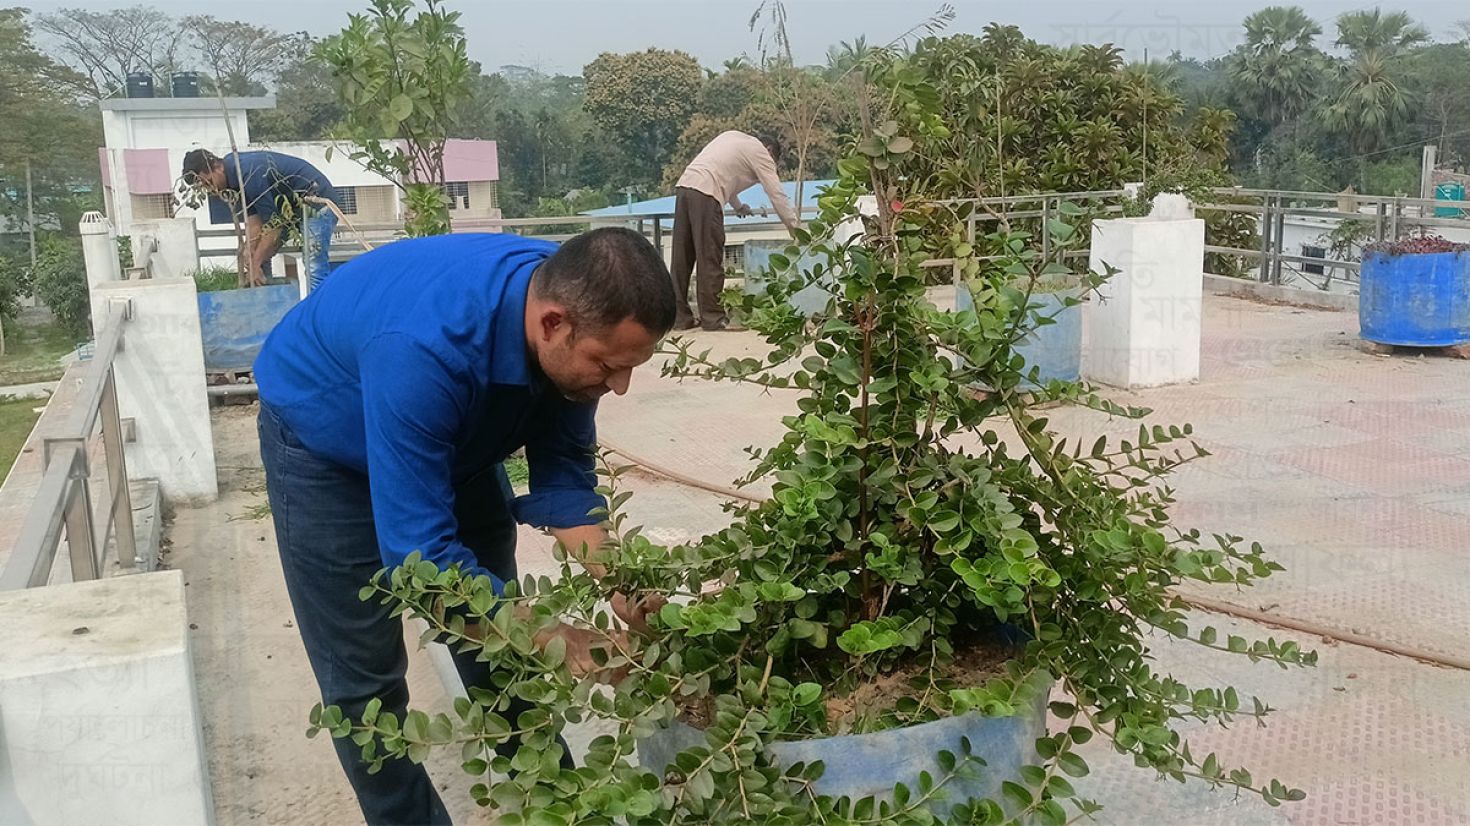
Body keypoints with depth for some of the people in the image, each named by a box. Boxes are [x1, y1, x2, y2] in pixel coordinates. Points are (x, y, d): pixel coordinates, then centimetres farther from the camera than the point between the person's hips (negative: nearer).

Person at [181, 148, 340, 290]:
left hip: (317, 202, -11)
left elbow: (273, 224, -24)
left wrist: (255, 263, -19)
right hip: (293, 207, 11)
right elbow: (253, 218, 1)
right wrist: (249, 249, -13)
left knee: (314, 270, -20)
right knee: (259, 252, 12)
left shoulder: (251, 174, -27)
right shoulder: (232, 170, 1)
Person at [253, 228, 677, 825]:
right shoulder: (424, 351, -45)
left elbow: (562, 473, -14)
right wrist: (551, 638, -39)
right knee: (363, 676, -4)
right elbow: (419, 552, -41)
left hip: (456, 435, 6)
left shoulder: (573, 301, -24)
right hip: (325, 442, -5)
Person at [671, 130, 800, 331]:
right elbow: (777, 194, 5)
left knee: (682, 258, 7)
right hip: (705, 195, -8)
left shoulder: (733, 138, 29)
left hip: (684, 186, 8)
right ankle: (713, 318, 0)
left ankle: (680, 317, 10)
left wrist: (738, 206, 44)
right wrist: (795, 228, 9)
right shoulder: (760, 153, 8)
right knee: (710, 260, -3)